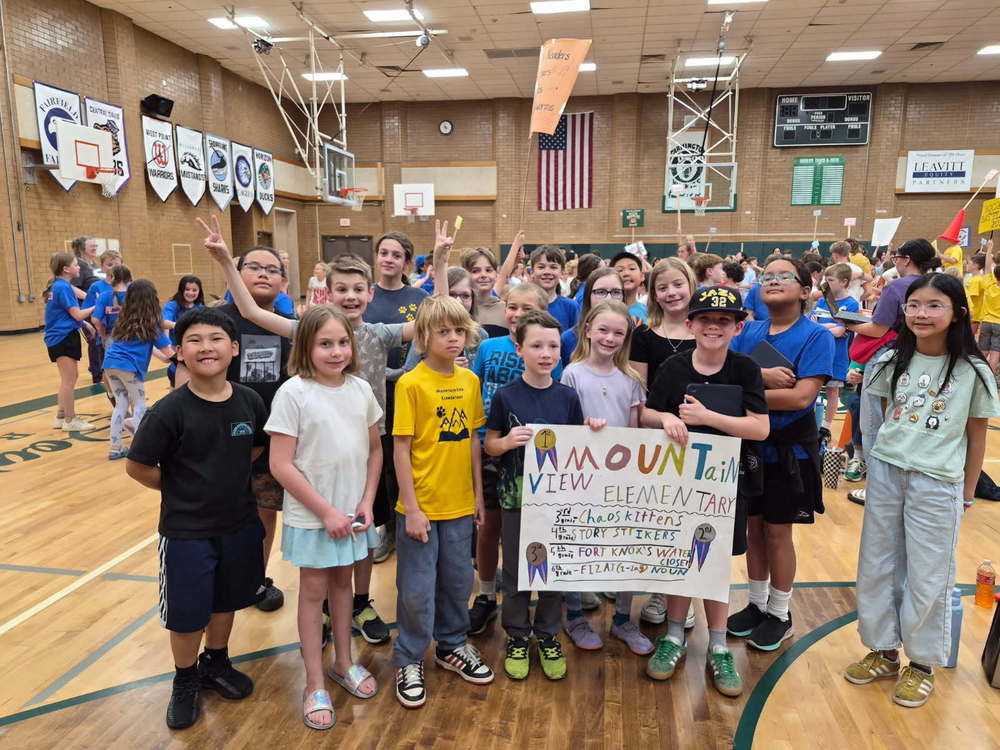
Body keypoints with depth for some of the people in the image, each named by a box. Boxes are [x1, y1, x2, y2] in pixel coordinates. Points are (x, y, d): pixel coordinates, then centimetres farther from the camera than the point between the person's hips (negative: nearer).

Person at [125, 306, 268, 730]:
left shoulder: (250, 402, -10)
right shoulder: (169, 411, -21)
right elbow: (137, 467, -10)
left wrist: (227, 478, 1)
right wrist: (180, 489, -1)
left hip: (240, 525, 4)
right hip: (185, 532, -3)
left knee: (226, 600, 21)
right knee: (187, 614, 12)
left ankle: (216, 664, 46)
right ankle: (185, 682, 38)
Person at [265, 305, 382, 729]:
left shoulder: (361, 389, -3)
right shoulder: (293, 392, -16)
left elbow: (375, 450, 6)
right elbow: (280, 465, -17)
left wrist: (367, 501, -3)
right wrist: (326, 510, -16)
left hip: (352, 511, 4)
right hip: (311, 515, -4)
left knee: (343, 582, 18)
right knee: (314, 589, 9)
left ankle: (343, 663, 37)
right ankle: (315, 685, 25)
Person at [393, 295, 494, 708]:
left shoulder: (470, 380, 3)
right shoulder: (411, 383, -13)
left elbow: (473, 439, 10)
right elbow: (401, 448, -13)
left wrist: (478, 492, 9)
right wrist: (411, 508, -14)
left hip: (459, 504, 5)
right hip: (421, 505, -5)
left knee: (457, 581, 19)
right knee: (417, 588, 7)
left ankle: (452, 644, 41)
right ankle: (409, 661, 28)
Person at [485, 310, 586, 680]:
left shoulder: (568, 396, 0)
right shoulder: (506, 395, -7)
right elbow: (490, 445, -1)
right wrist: (508, 441, -21)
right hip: (516, 496, -2)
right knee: (515, 572, 11)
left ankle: (548, 635, 33)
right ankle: (517, 638, 31)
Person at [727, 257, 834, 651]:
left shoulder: (816, 335, -11)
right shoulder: (748, 332, 3)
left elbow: (801, 396, -22)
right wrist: (761, 376, -24)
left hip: (789, 448, -4)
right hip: (747, 443, 4)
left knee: (777, 532, 7)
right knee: (752, 527, 14)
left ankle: (780, 615, 26)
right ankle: (756, 604, 33)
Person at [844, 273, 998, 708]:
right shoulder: (892, 362, 2)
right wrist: (893, 449, 7)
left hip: (938, 482, -3)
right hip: (886, 473, 3)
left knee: (927, 575, 7)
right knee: (877, 565, 12)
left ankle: (922, 663, 26)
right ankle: (883, 652, 29)